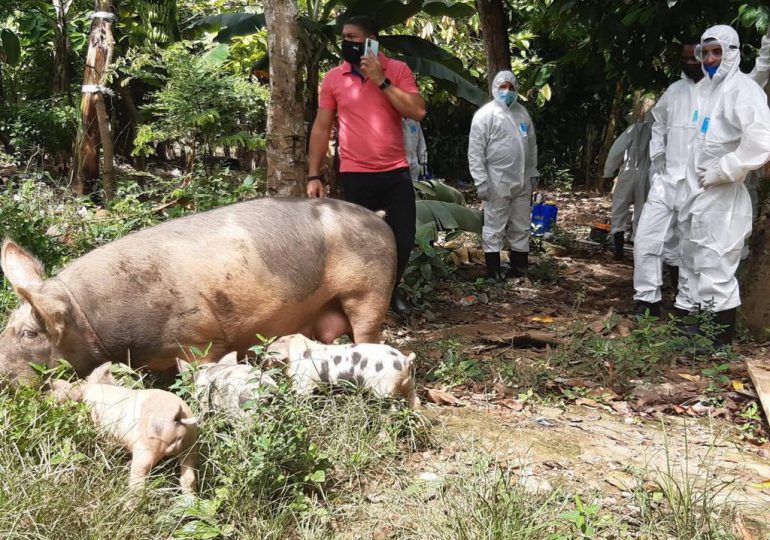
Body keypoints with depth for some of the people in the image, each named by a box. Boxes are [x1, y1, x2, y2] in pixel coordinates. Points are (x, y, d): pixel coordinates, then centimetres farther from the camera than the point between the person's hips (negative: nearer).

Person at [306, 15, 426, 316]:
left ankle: (391, 290, 30)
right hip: (356, 175, 0)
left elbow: (418, 112, -10)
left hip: (396, 172, 1)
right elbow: (321, 128, 5)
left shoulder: (397, 70, 2)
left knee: (404, 240, 5)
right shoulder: (333, 78, 3)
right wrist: (314, 175, -1)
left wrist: (381, 81, -13)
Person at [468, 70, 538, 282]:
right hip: (497, 183, -6)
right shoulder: (485, 114, -6)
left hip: (522, 181, 6)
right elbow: (475, 151, -11)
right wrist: (481, 181, -16)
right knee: (494, 229, 0)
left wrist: (532, 173, 15)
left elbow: (532, 145, 19)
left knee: (520, 228, 12)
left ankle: (519, 268, 22)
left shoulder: (522, 112, 13)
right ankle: (493, 272, 6)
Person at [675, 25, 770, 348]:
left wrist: (719, 173, -19)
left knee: (716, 272, -3)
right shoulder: (703, 88, 13)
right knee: (691, 267, 17)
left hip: (722, 199, -9)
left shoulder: (742, 89, -13)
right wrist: (692, 182, 11)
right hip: (695, 194, 9)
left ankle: (720, 343, 7)